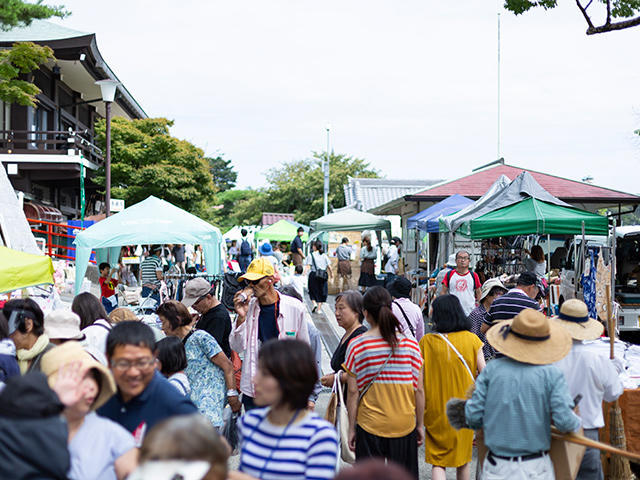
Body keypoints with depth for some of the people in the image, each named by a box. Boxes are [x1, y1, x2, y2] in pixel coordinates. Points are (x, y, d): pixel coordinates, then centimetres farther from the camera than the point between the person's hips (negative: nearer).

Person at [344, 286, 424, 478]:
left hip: (370, 426, -1)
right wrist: (420, 425, 10)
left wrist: (351, 428, 2)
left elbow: (353, 392, -7)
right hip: (405, 426, 2)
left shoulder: (356, 346, -8)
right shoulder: (410, 344, -4)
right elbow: (419, 390, -1)